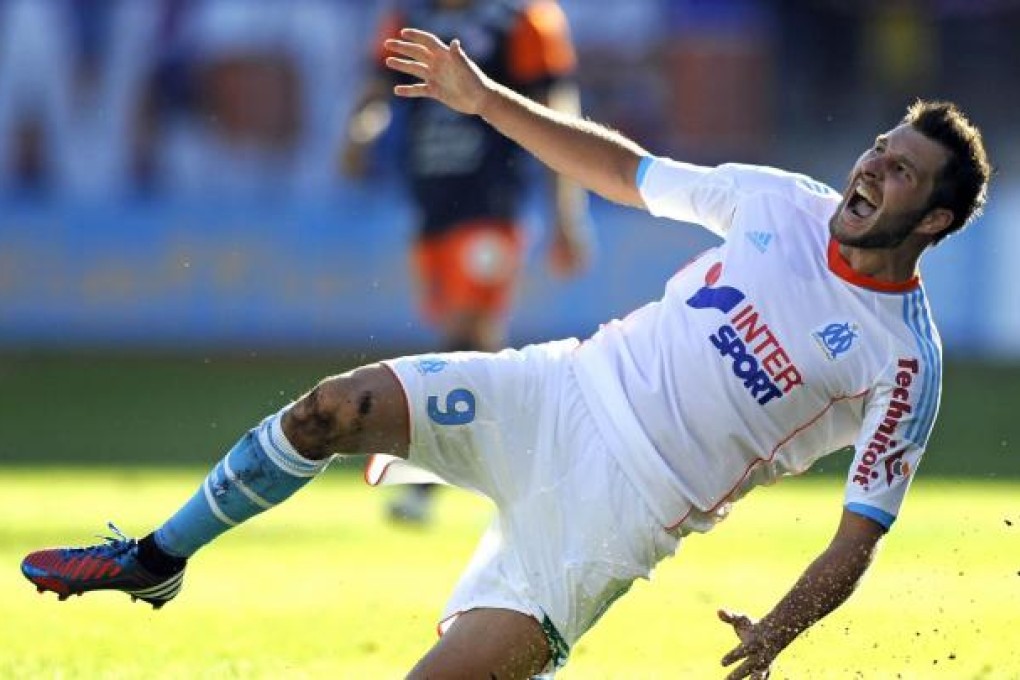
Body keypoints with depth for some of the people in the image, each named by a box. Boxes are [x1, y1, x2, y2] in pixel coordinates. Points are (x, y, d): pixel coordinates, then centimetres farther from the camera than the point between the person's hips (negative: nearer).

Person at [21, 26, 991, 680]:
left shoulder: (903, 364, -10)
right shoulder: (783, 205, 4)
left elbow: (860, 533, -9)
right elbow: (627, 172, 15)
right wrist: (486, 101, 9)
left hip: (622, 508, -4)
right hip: (564, 393, 4)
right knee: (337, 406, -14)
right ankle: (156, 560, 3)